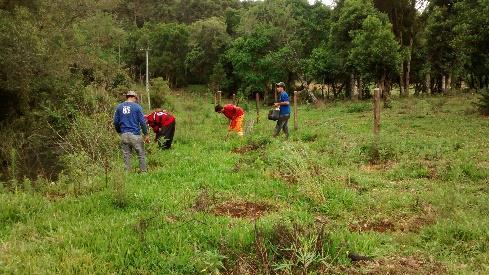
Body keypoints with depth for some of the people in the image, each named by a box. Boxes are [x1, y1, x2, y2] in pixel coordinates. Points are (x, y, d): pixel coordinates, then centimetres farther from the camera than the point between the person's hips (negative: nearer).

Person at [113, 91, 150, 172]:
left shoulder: (119, 107, 7)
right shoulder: (137, 107, -4)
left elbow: (115, 122, 8)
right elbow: (142, 122, -5)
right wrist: (146, 134, 2)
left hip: (124, 135, 4)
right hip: (135, 135, -3)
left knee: (126, 156, 10)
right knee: (141, 154, 8)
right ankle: (143, 171, 11)